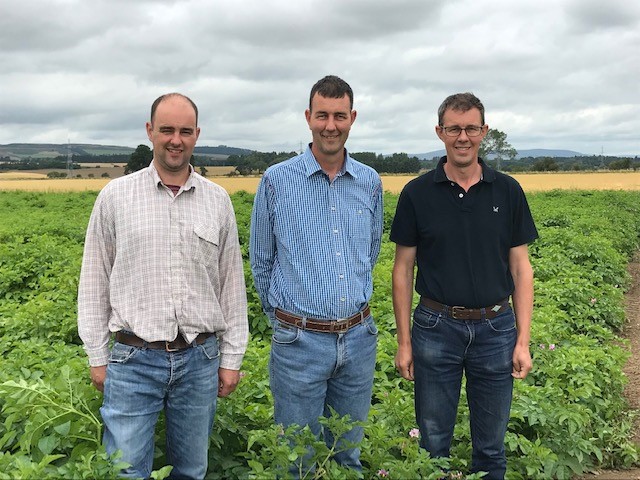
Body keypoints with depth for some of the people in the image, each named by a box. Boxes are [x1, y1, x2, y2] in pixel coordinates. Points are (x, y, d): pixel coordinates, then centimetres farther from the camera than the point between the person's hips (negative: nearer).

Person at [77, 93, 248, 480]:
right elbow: (94, 283, 4)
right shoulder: (115, 196, 0)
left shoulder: (218, 200, 5)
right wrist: (97, 357, 2)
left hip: (200, 360, 2)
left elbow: (232, 284, 7)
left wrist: (231, 358, 5)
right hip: (133, 360, -2)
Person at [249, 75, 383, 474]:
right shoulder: (277, 180, -6)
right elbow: (261, 261, 5)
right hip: (300, 340, -3)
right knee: (297, 459, 10)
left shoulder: (371, 182, 4)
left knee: (349, 454, 18)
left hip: (359, 338, 3)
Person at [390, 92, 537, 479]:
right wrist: (404, 341, -2)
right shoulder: (417, 193, -2)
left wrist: (523, 342, -3)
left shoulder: (508, 192, 1)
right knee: (433, 443, 11)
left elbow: (521, 268, 3)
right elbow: (403, 270, 1)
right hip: (436, 328, -1)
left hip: (495, 329, 1)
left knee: (491, 447, 13)